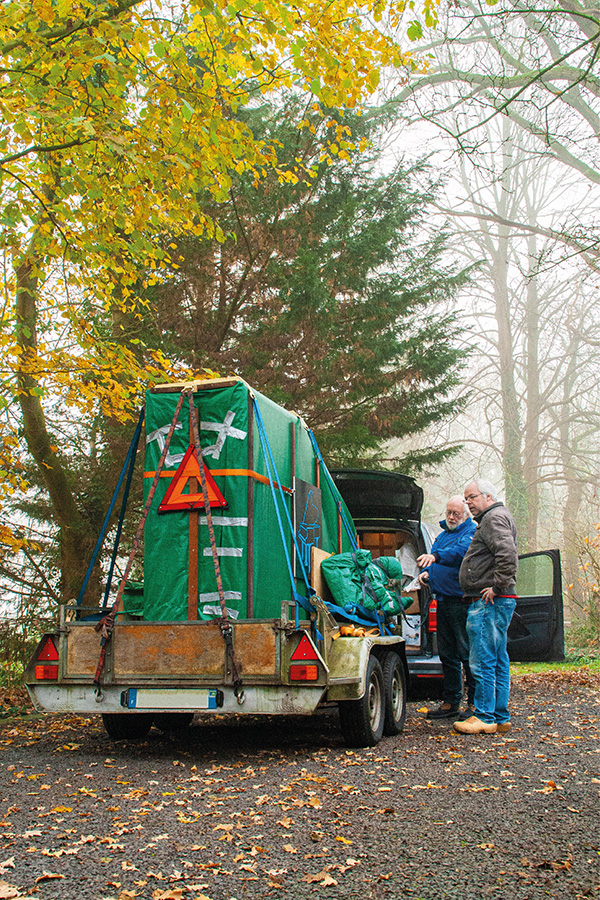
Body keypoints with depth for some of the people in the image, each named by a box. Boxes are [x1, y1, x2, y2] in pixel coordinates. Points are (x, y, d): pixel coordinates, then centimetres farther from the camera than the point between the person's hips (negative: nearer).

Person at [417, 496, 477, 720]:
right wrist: (426, 572, 3)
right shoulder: (442, 535, 20)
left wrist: (436, 556, -44)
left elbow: (461, 550, -28)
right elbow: (432, 559, 26)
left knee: (467, 653, -6)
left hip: (462, 602, -9)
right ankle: (450, 702, 22)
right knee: (446, 653, 13)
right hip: (443, 601, 9)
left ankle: (475, 703, 1)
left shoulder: (471, 533, -7)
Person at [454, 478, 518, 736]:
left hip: (488, 602, -11)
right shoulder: (492, 519, 23)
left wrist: (497, 586, -22)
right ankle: (500, 718, 17)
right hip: (491, 602, 11)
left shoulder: (495, 517, -10)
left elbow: (507, 555, -25)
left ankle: (484, 717, -5)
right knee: (497, 661, 12)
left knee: (482, 661, -8)